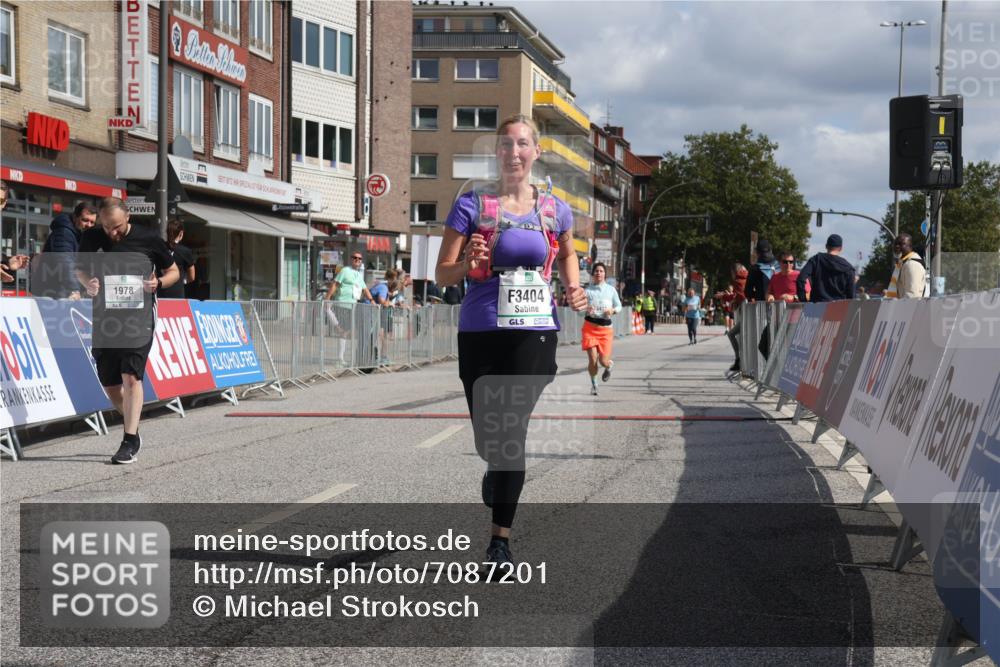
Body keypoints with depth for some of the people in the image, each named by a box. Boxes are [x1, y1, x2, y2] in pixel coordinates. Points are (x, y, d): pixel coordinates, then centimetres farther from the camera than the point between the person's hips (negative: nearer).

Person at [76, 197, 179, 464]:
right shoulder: (91, 237, 3)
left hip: (138, 316, -4)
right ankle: (133, 429, 31)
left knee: (131, 376, -16)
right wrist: (87, 283, -6)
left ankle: (129, 441, -14)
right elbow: (80, 269, 18)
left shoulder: (149, 239, -3)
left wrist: (158, 283, -13)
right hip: (104, 318, 4)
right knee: (109, 382, 8)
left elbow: (173, 271, 9)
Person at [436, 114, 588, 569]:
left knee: (513, 431, -9)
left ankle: (501, 539, 0)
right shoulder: (472, 206, 0)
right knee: (487, 436, 6)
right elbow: (443, 274, 1)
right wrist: (468, 263, -21)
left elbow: (567, 254, 27)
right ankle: (496, 469, 44)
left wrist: (573, 289, 7)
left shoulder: (554, 209, 8)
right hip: (481, 332, 0)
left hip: (535, 333, 1)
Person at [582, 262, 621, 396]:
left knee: (603, 361, -5)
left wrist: (613, 310, -8)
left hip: (606, 328, 1)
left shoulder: (611, 290, 6)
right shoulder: (587, 290, 3)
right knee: (592, 359, -10)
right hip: (590, 326, -1)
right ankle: (593, 384, 14)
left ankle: (609, 366, 34)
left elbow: (619, 305, 14)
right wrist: (586, 309, -18)